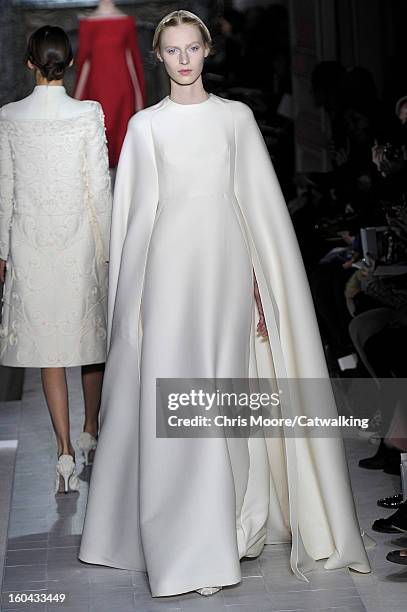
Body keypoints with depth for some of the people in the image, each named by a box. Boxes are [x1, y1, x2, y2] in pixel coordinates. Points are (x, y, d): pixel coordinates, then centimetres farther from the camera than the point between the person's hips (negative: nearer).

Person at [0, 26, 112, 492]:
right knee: (90, 336, 16)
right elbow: (99, 186, -6)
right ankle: (90, 432, 31)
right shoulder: (88, 115, -8)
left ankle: (65, 452, 0)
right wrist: (106, 245, 3)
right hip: (80, 240, -1)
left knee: (48, 342, 4)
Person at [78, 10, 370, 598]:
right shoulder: (145, 125, 8)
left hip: (226, 262, 0)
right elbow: (136, 210, 7)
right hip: (170, 262, 0)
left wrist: (260, 288, 1)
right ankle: (186, 543, 5)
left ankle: (230, 523, 12)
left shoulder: (237, 117, 8)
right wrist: (137, 294, 1)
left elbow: (259, 204, 7)